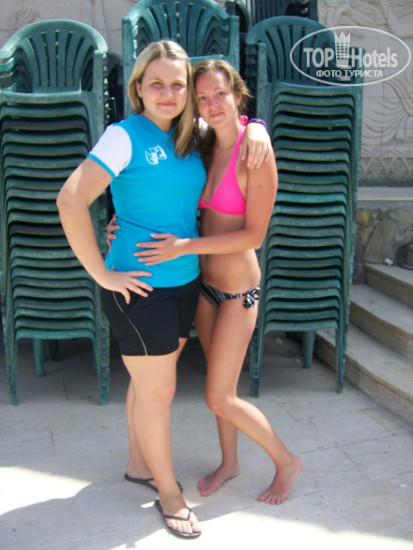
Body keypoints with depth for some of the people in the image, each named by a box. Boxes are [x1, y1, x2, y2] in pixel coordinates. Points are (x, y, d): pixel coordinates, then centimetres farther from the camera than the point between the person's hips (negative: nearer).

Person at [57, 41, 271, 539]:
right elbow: (71, 201, -21)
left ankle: (139, 465, 40)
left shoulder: (189, 137, 7)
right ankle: (168, 492, 25)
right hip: (140, 287, -6)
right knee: (157, 391, 5)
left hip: (184, 282, 6)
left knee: (148, 383, 20)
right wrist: (101, 273, -18)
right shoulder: (125, 135, -13)